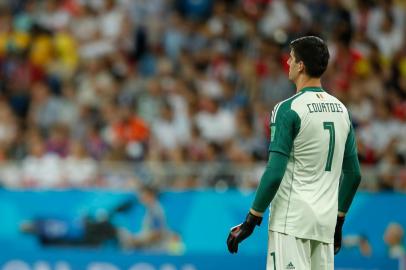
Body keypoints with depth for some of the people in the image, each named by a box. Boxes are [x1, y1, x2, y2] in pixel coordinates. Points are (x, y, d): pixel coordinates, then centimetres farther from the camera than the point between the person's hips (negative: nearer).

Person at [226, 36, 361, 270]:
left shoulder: (288, 109, -10)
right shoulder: (341, 109, 11)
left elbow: (275, 173, -16)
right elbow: (354, 175, 15)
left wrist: (251, 221, -10)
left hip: (293, 221, -7)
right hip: (326, 221, 7)